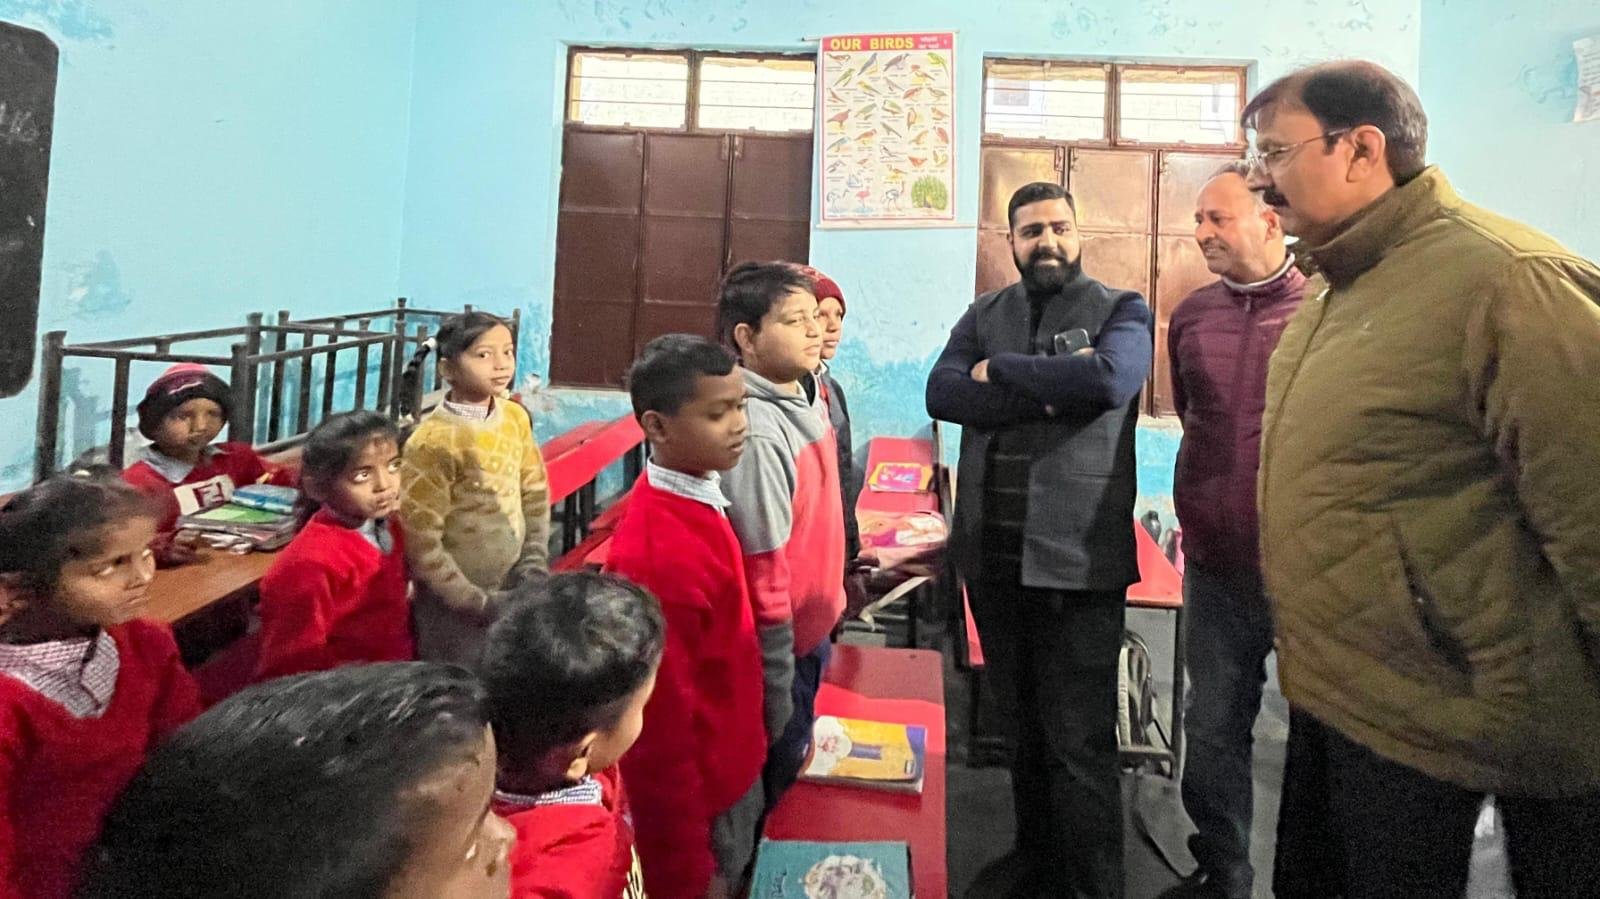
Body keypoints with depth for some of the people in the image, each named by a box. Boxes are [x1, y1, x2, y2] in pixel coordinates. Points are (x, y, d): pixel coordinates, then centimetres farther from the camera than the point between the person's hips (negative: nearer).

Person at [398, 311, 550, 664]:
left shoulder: (515, 416, -2)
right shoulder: (434, 441, -20)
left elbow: (535, 492, 8)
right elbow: (421, 542, -19)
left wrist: (534, 564, -1)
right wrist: (476, 603, -15)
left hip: (512, 588, 5)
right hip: (455, 604, -5)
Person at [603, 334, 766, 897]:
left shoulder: (692, 497, -3)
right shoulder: (662, 555, -31)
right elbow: (662, 729, -25)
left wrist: (744, 748, 17)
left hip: (728, 770, 8)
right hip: (698, 796, -8)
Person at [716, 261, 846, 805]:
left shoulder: (808, 389, -1)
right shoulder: (759, 433, -29)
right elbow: (761, 574, -25)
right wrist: (777, 688, -18)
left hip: (814, 627, 8)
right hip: (784, 641, -8)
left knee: (799, 763, 26)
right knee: (776, 790, 13)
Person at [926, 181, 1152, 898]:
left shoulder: (1120, 310, 3)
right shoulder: (983, 315, 13)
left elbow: (1109, 379, -19)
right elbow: (941, 394, -5)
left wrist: (999, 370, -8)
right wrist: (1051, 391, -14)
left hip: (1077, 559, -4)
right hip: (992, 557, 4)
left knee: (1079, 745, -1)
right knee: (1022, 731, 17)